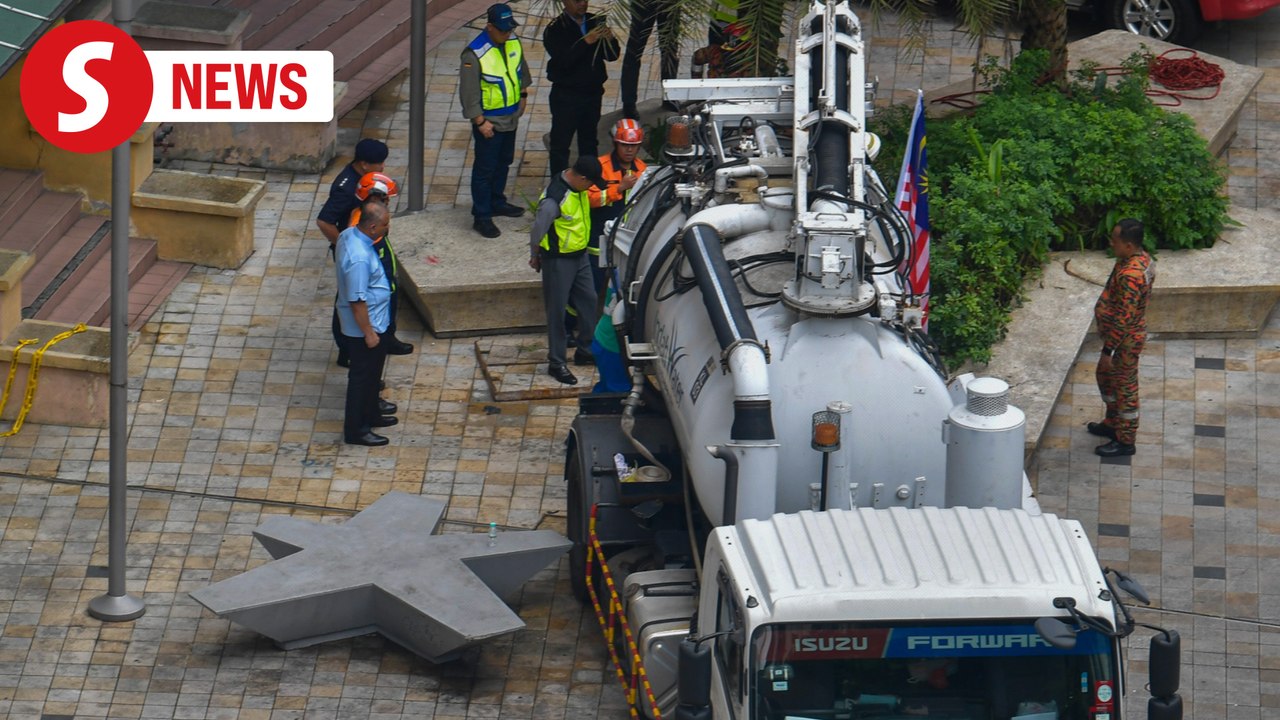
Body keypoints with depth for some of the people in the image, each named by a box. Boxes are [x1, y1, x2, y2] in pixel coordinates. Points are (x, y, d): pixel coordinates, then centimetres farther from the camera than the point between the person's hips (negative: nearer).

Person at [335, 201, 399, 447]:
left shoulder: (349, 234, -5)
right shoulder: (359, 258, -35)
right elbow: (357, 301, -30)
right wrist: (368, 333, -19)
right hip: (364, 326, -10)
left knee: (372, 372, 25)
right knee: (362, 376, 6)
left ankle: (370, 415, 43)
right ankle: (356, 430, 20)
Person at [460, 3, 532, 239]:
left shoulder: (513, 42, -5)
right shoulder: (475, 54, -27)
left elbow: (521, 69, 15)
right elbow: (468, 93, -23)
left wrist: (522, 96, 18)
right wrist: (480, 122, -20)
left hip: (510, 118, 7)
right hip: (488, 121, -7)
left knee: (503, 163, 22)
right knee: (485, 169, 1)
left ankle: (497, 202, 40)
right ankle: (481, 217, 9)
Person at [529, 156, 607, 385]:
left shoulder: (577, 188, -3)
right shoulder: (554, 199, -30)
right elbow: (537, 231, -16)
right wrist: (535, 257, -1)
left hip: (579, 255, 8)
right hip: (558, 261, -8)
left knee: (589, 302, 15)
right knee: (557, 311, 3)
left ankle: (585, 351, 31)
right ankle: (556, 363, 13)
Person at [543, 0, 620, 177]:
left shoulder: (596, 22, 3)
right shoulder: (555, 29, -11)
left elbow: (612, 56, 2)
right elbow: (563, 61, -23)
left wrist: (610, 40, -20)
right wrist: (586, 42, -31)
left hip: (593, 91, 5)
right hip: (566, 94, -5)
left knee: (589, 142, 15)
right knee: (560, 143, -2)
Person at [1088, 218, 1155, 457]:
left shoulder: (1130, 276, -34)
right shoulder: (1142, 258, -2)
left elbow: (1123, 319, -30)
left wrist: (1108, 350, -22)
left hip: (1125, 340, -10)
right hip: (1131, 333, 10)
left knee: (1125, 387, 6)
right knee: (1105, 376, 26)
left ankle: (1125, 441, 22)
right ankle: (1113, 423, 44)